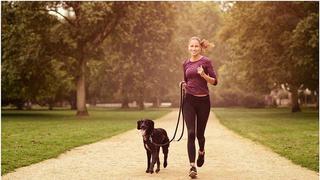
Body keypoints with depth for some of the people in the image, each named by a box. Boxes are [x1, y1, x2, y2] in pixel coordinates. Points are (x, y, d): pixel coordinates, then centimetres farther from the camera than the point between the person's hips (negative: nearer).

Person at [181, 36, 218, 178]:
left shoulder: (205, 61, -2)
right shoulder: (186, 63, 10)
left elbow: (214, 81, -4)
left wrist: (204, 75, -21)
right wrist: (183, 85, 0)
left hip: (203, 101, -2)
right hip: (189, 100, 2)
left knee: (200, 133, 8)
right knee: (191, 133, -9)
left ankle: (201, 152, 43)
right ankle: (192, 167, -10)